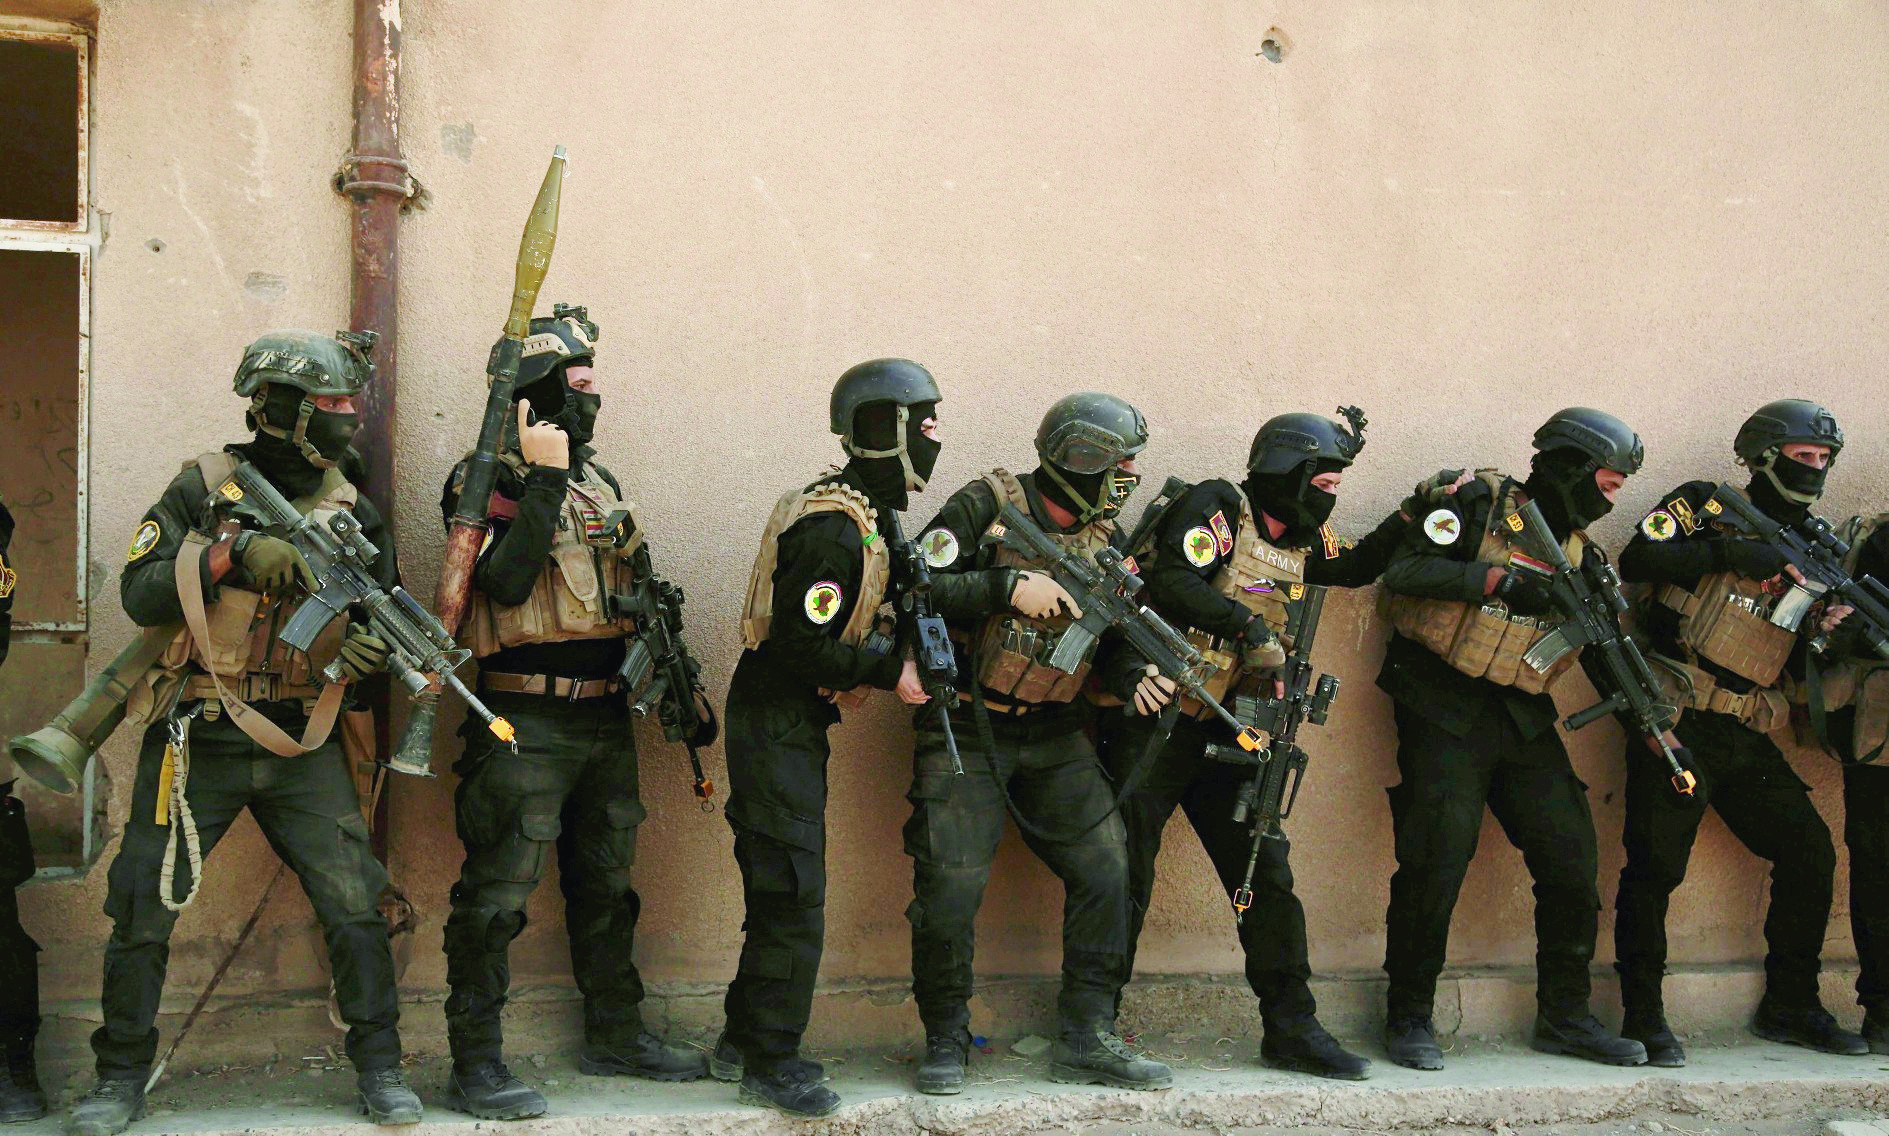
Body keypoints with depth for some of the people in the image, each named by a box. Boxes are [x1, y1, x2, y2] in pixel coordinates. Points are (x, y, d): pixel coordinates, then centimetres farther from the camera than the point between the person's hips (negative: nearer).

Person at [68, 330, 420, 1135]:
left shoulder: (352, 511, 7)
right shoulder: (201, 490, -1)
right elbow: (139, 595, -9)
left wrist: (364, 647, -12)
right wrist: (233, 552, -20)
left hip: (301, 744, 2)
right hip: (196, 740, -2)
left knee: (353, 901, -6)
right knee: (143, 909, 0)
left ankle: (379, 1068, 7)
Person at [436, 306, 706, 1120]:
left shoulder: (599, 482, 15)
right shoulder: (490, 480, -9)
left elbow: (636, 587, 22)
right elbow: (506, 581, -24)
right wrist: (545, 479, -22)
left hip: (606, 717, 8)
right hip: (526, 724, -8)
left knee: (606, 888, 17)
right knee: (498, 894, -6)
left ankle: (615, 1036, 30)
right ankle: (475, 1067, -1)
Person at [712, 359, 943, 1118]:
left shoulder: (861, 514, 10)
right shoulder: (832, 528, -22)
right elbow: (799, 648, -25)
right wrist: (890, 670, -19)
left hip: (795, 722, 10)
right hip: (776, 721, -10)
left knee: (782, 891, 16)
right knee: (794, 894, -6)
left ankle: (744, 1043, 26)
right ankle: (769, 1063, 2)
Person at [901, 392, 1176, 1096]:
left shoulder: (1106, 538, 8)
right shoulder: (988, 506, -9)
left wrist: (1136, 678, -9)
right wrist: (1010, 588, -24)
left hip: (1054, 737, 6)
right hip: (965, 732, -6)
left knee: (1105, 871, 0)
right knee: (950, 886, -9)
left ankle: (1086, 1039, 10)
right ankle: (945, 1042, 9)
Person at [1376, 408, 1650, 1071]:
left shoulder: (1578, 547, 14)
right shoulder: (1478, 504, -5)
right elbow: (1403, 571, -15)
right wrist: (1498, 579, -21)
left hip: (1524, 719, 7)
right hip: (1446, 713, -6)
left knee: (1572, 861, 3)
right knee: (1437, 861, -11)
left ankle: (1564, 1016, 17)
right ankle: (1409, 1017, 3)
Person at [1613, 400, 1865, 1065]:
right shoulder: (1706, 507, 2)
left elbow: (1798, 664, 14)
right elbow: (1637, 561, -15)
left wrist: (1827, 629, -8)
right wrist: (1728, 552, -21)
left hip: (1746, 736, 6)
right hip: (1678, 722, -6)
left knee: (1811, 853, 3)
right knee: (1656, 866, -9)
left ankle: (1790, 1008, 15)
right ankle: (1643, 1018, 0)